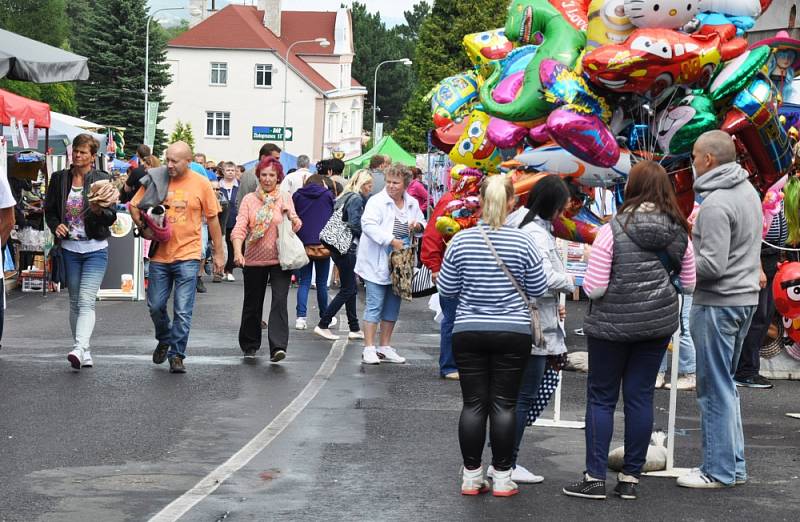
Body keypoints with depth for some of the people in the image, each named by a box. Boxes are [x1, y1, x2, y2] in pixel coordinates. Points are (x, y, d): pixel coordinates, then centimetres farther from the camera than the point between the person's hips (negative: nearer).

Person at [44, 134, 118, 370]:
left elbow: (112, 217, -4)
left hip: (95, 249, -4)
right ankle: (85, 353, 17)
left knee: (86, 301, -16)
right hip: (69, 249, 4)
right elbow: (49, 210, 13)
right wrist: (56, 226, -7)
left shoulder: (102, 180, -3)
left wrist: (99, 211, -26)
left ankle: (79, 349, -28)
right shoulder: (60, 179, 5)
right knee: (75, 302, 9)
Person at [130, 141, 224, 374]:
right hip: (160, 256, 3)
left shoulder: (202, 184, -2)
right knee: (155, 306, 11)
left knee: (183, 310, -5)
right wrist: (143, 228, -6)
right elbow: (134, 206, 10)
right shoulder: (156, 180, 0)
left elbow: (213, 219, 4)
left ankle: (177, 355, 6)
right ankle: (164, 341, 37)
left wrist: (219, 253, 5)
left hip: (187, 255, -2)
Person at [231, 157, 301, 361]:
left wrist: (292, 220, -17)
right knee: (252, 304, 11)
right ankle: (250, 345, 29)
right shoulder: (249, 199, 2)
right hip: (254, 260, 1)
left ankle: (278, 347, -21)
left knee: (279, 301, -15)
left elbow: (295, 227, 7)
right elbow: (240, 227, -6)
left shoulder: (285, 199, 6)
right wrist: (237, 251, -22)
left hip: (280, 260, -1)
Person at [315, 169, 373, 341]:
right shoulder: (356, 199, -13)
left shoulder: (346, 197, 16)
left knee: (351, 288, 13)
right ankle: (322, 325, -2)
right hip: (347, 248, -10)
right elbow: (355, 225, -20)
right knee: (347, 290, -3)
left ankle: (354, 329, 18)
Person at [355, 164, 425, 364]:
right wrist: (392, 240, -28)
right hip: (377, 263, -6)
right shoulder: (377, 201, -10)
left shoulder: (412, 204, 9)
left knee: (392, 307, 12)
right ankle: (369, 349, -2)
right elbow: (368, 224, -23)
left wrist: (418, 225, -2)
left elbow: (423, 226, 23)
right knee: (374, 306, -6)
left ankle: (385, 348, 21)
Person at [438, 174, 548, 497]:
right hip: (513, 333, -1)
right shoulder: (522, 241, -8)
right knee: (504, 404, 4)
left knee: (473, 404, 6)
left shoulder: (462, 240, -6)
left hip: (468, 332, 1)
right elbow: (538, 290, 1)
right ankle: (502, 478, 7)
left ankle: (471, 476, 11)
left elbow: (446, 289, 1)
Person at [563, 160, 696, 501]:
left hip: (612, 324, -4)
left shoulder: (612, 231, -15)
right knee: (640, 397, 9)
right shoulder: (679, 233, -2)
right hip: (658, 322, 4)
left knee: (601, 398, 7)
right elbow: (689, 284, 7)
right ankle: (630, 478, 12)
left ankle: (594, 478, 7)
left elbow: (593, 288, -14)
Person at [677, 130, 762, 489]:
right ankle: (733, 465, 22)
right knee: (724, 384, 17)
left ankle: (720, 470, 4)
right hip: (745, 298, 10)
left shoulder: (715, 204, -20)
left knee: (714, 388, -2)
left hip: (718, 303, -10)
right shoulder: (748, 190, 11)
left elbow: (712, 265, -24)